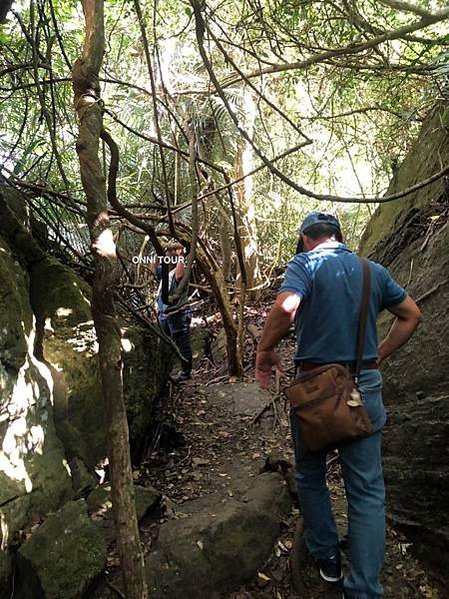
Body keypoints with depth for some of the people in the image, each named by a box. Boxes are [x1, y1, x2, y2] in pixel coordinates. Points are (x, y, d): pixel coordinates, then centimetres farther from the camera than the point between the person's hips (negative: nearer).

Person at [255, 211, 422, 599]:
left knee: (310, 476, 20)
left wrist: (265, 351, -13)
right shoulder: (374, 271, 7)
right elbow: (412, 315, 16)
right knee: (367, 490, 10)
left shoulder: (305, 264, -8)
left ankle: (326, 556, 36)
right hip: (366, 387, 3)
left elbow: (286, 307, -27)